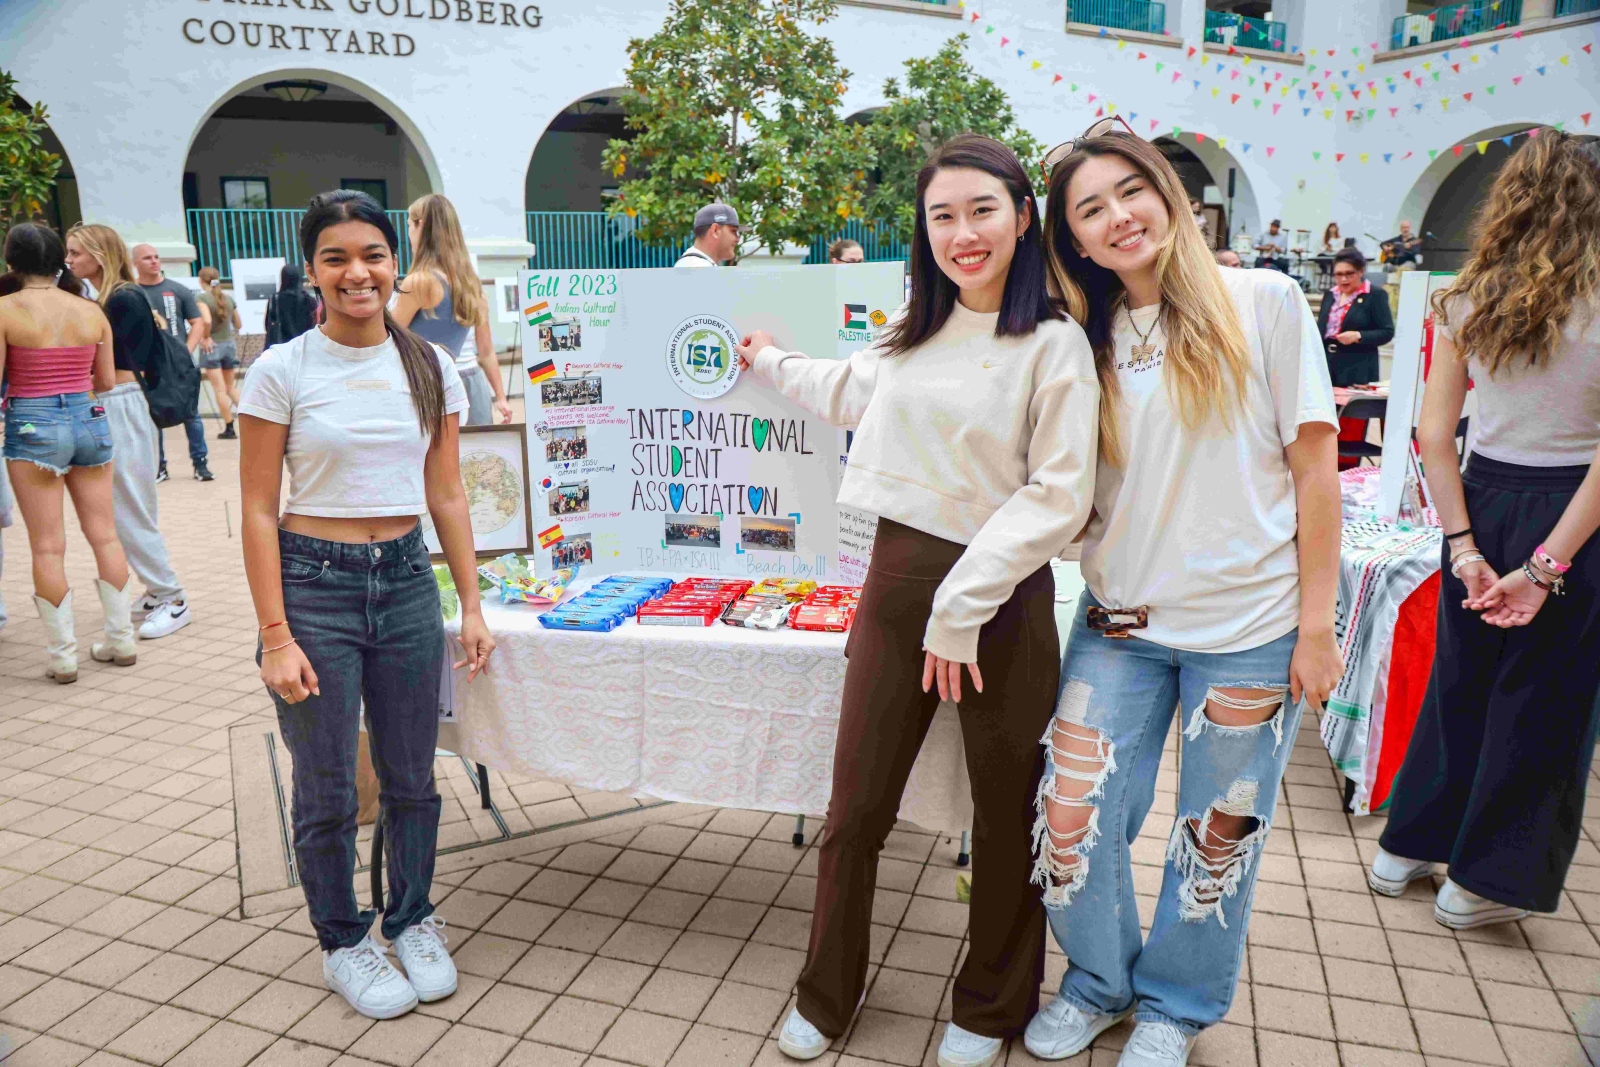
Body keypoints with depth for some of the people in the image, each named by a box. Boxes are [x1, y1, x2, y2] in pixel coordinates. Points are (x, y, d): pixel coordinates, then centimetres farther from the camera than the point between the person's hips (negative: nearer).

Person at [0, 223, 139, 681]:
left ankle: (62, 656, 8)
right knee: (104, 535, 11)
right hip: (88, 420, 4)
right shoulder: (91, 311, 3)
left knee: (48, 547, 3)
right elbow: (105, 381, 9)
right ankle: (121, 641, 17)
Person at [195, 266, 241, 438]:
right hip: (229, 344, 5)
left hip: (212, 346, -5)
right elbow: (238, 324, 12)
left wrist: (206, 337, -11)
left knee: (220, 390, 2)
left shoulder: (202, 298, -11)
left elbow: (207, 321, -26)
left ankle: (229, 429, 5)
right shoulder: (228, 298, 4)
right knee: (231, 387, 18)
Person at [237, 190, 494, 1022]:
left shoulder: (430, 368, 3)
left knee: (411, 778, 13)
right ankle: (342, 944, 31)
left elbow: (446, 495, 8)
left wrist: (471, 604, 5)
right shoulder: (283, 371, -7)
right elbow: (257, 510, -6)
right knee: (328, 792, 8)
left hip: (406, 580, 3)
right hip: (314, 584, -3)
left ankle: (412, 922, 36)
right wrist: (275, 636, -11)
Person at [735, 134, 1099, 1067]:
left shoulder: (1053, 344, -8)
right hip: (897, 578, 5)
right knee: (856, 806, 8)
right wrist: (772, 363, 42)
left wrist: (962, 607, -18)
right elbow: (860, 396, 31)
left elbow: (1059, 496, -14)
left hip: (1004, 597, -4)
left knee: (1007, 814, 12)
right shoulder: (915, 332, 10)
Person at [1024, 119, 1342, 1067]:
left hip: (1249, 629, -3)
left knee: (1219, 836, 11)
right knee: (1073, 818, 2)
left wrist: (1316, 624, -7)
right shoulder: (1089, 340, 6)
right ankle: (1100, 981, 31)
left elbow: (1314, 466, -6)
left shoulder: (1263, 303, -5)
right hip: (1120, 624, 3)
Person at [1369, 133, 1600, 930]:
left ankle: (1407, 848, 31)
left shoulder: (1466, 303, 0)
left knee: (1459, 683, 19)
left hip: (1483, 501, 4)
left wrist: (1463, 545, -3)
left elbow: (1434, 434, -3)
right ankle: (1483, 881, 23)